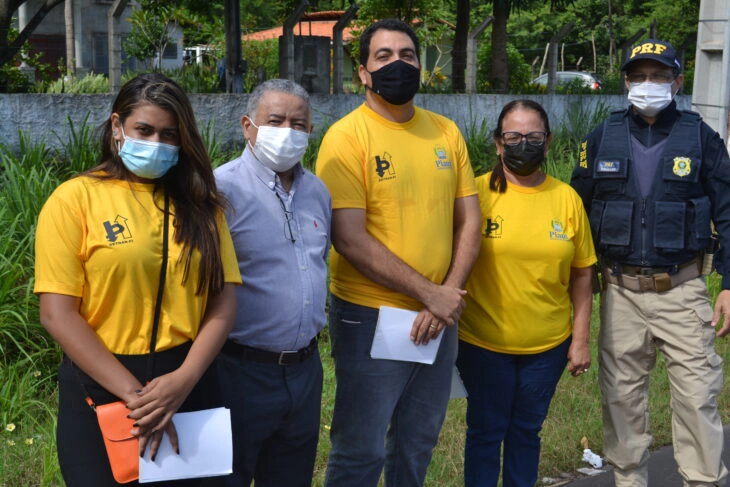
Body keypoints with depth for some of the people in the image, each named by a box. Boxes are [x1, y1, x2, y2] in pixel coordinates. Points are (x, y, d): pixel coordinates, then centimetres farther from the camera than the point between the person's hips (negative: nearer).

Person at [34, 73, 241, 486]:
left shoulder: (199, 202, 5)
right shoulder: (75, 199, -6)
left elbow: (224, 303, 0)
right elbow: (58, 314, -11)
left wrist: (183, 380, -15)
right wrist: (134, 393, -15)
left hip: (183, 387, 4)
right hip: (99, 389, -3)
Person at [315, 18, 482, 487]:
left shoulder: (446, 132, 6)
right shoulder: (347, 137, -11)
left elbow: (468, 222, 6)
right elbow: (350, 239, -17)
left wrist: (449, 295, -8)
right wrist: (429, 293, -16)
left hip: (440, 316, 5)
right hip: (370, 316, -5)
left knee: (420, 441, 19)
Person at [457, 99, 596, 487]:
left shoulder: (567, 198, -1)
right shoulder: (477, 192, -8)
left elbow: (581, 274, 4)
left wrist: (581, 339, 2)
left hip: (548, 345, 2)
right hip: (483, 342, -2)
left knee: (526, 431, 17)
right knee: (486, 432, 10)